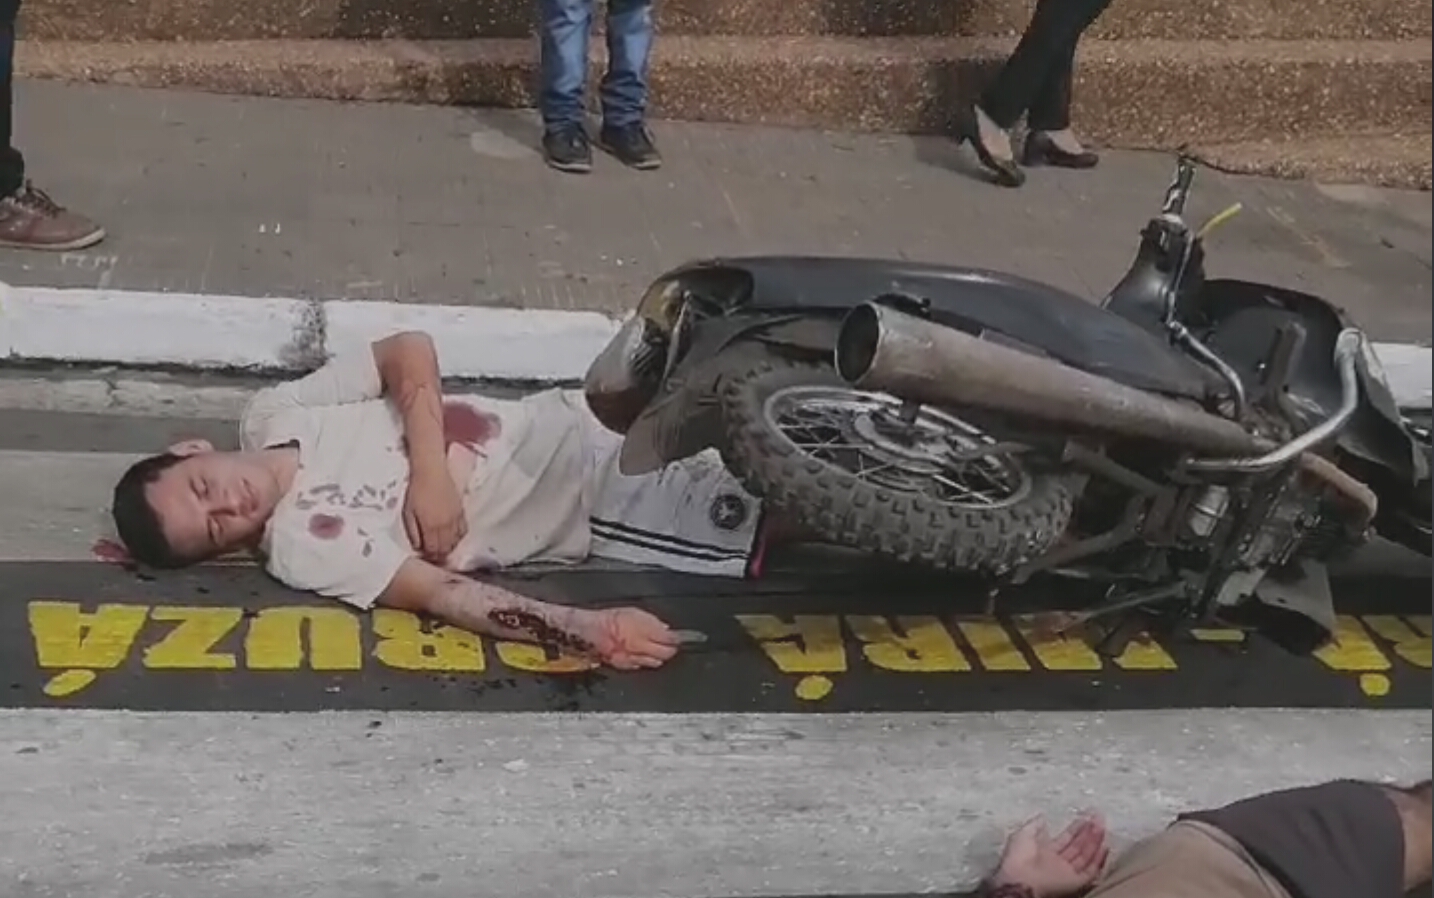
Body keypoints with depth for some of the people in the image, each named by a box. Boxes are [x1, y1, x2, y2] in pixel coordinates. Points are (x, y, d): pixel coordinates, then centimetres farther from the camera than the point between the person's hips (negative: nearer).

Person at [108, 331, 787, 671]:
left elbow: (410, 349, -3)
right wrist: (585, 629, -38)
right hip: (589, 516, -5)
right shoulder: (300, 548, -16)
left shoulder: (270, 414, -2)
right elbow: (438, 594, -25)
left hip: (566, 420, 5)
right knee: (749, 531, -14)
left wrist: (429, 468, -17)